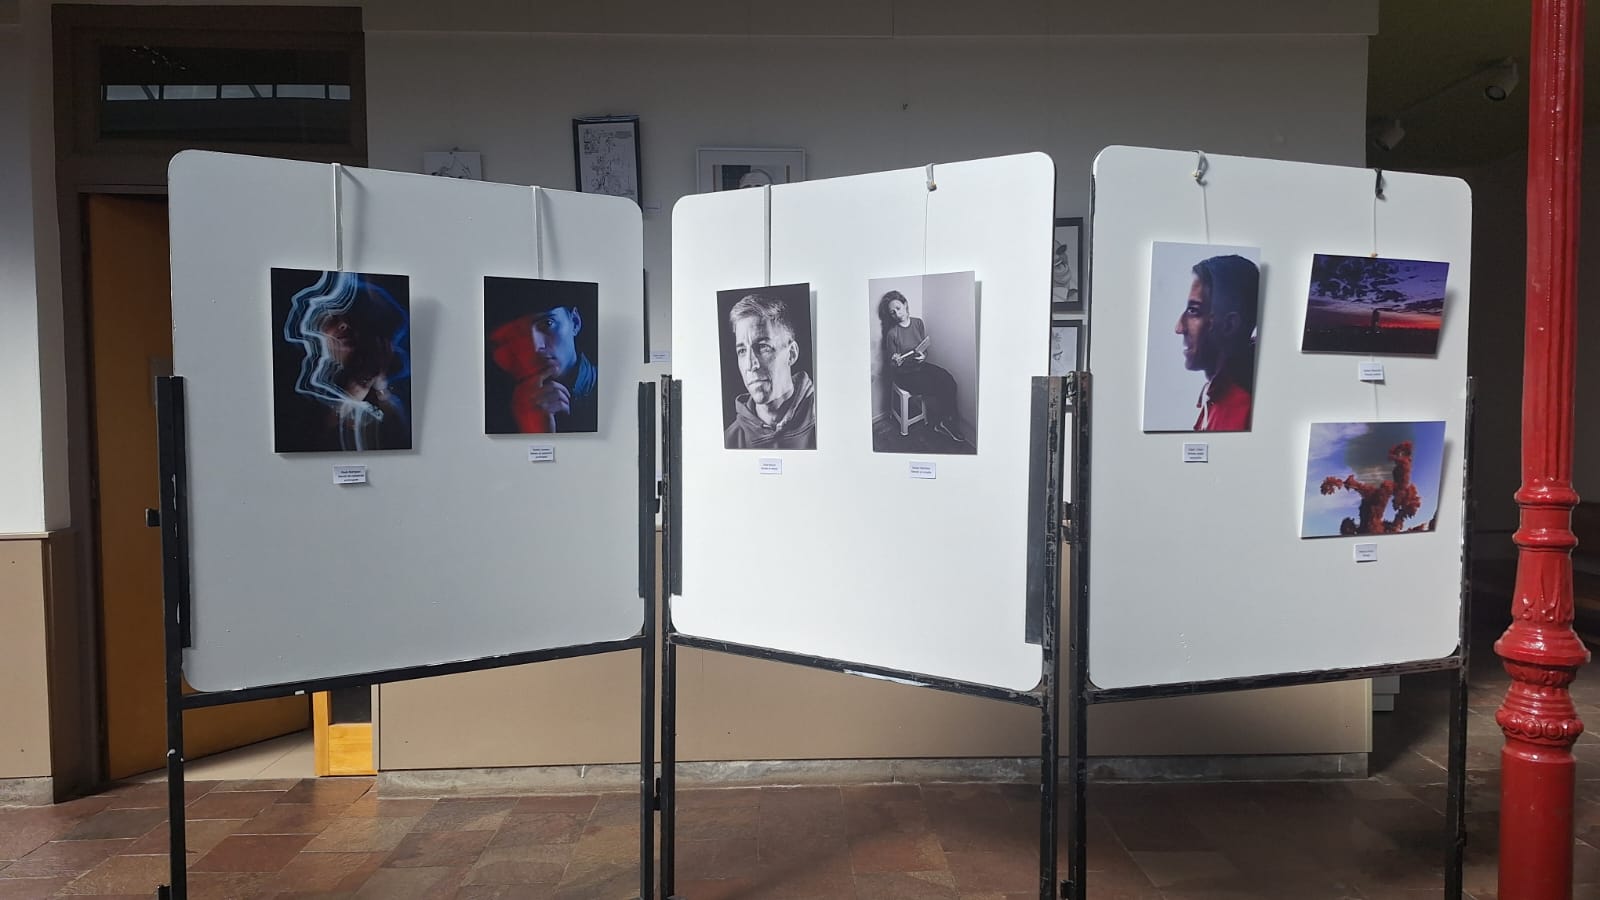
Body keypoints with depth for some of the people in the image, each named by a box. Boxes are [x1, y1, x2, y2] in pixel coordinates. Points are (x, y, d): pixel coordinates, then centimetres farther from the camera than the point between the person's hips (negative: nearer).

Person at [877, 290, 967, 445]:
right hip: (904, 373, -5)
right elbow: (890, 364, -4)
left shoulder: (918, 323, 1)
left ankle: (948, 421, -10)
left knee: (949, 381, -18)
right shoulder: (892, 333, -11)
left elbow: (926, 348, 6)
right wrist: (896, 362, -27)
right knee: (932, 388, -25)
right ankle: (941, 423, -3)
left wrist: (922, 356, -16)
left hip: (921, 365, 5)